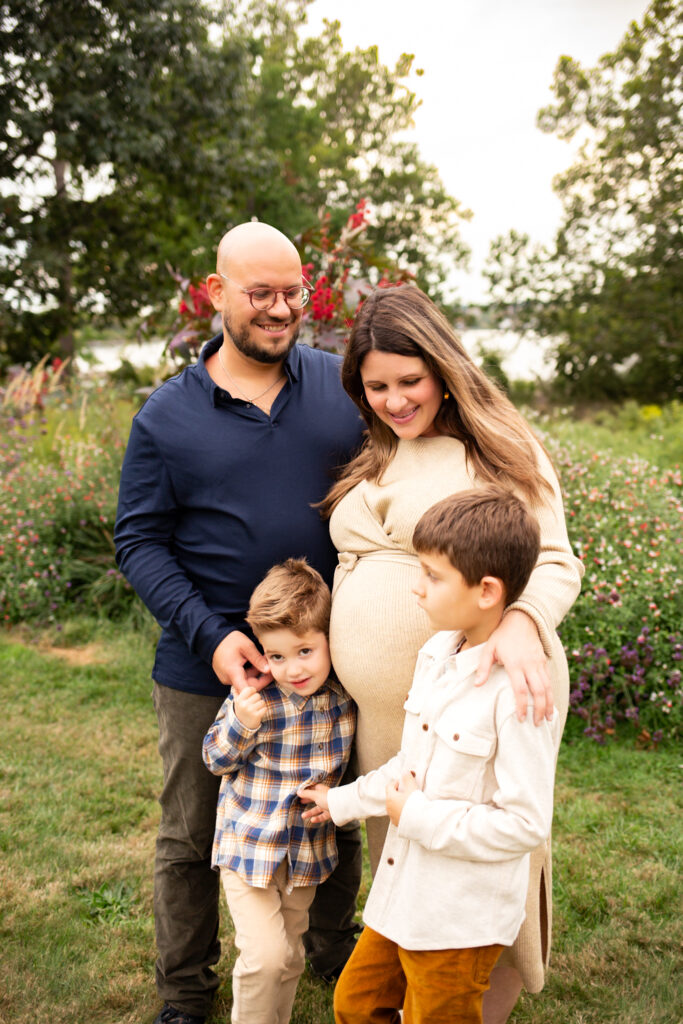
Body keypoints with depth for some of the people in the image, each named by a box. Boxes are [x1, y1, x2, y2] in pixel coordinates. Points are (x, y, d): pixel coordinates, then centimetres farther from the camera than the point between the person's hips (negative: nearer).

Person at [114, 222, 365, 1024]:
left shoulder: (344, 385, -1)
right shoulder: (167, 415, -5)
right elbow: (138, 541, -5)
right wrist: (209, 636, -18)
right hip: (207, 668, -1)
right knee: (191, 838, 14)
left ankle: (336, 948, 47)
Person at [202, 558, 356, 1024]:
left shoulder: (346, 694, -9)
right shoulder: (254, 696, -19)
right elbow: (216, 760, -9)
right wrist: (240, 724, -27)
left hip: (309, 846, 4)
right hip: (250, 843, -3)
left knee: (290, 956, 18)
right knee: (265, 955, -11)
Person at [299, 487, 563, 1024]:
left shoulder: (518, 693, -25)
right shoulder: (437, 654, 2)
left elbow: (525, 823, -24)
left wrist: (418, 817, -19)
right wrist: (343, 801, 24)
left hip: (463, 921, -8)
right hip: (404, 895, 8)